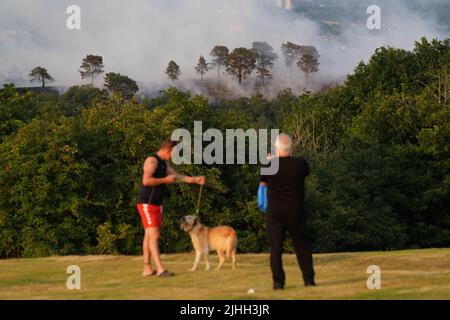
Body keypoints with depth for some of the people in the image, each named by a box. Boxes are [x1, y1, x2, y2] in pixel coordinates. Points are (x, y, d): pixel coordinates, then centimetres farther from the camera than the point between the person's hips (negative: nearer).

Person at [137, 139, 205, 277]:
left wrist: (195, 180, 10)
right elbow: (146, 181, -27)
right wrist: (166, 180, -18)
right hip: (147, 205, -10)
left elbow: (177, 176, 20)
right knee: (154, 235, -14)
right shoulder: (152, 160, -16)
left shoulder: (164, 163, 15)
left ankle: (147, 269, 14)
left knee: (149, 236, 11)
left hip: (157, 205, 10)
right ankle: (160, 269, -20)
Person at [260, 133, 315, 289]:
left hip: (275, 212, -1)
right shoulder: (300, 163, -8)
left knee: (276, 247, 3)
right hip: (295, 211, 1)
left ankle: (278, 281, -2)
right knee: (302, 246, 11)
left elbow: (263, 182, 12)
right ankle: (309, 278, 9)